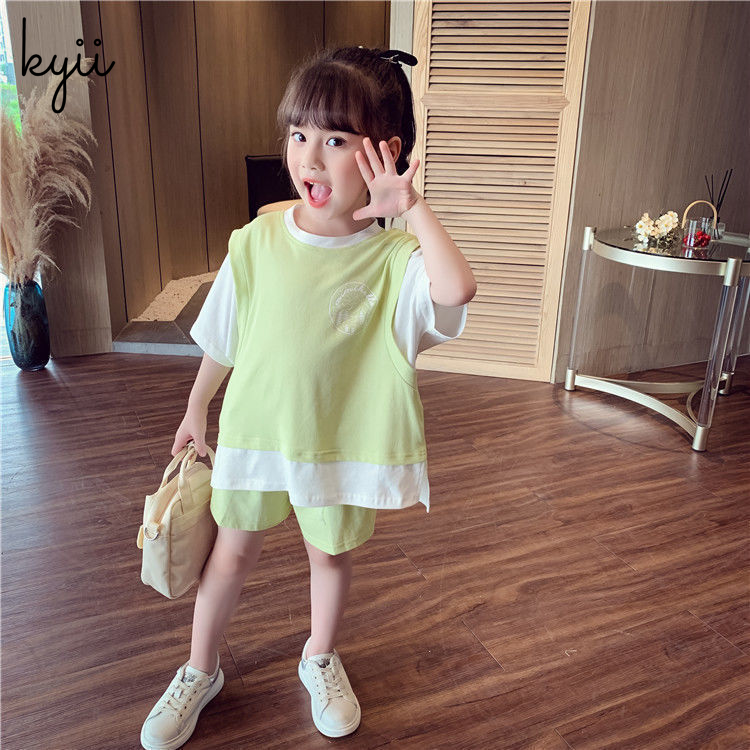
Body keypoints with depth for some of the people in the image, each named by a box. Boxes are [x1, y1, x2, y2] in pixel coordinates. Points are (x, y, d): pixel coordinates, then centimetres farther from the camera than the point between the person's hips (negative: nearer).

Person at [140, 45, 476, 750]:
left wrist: (412, 207, -32)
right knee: (231, 552, 18)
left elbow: (457, 289, -39)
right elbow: (222, 340, 2)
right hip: (253, 429, 2)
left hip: (341, 439, -1)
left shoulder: (393, 256, -17)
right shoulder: (256, 242, -10)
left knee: (331, 552, 20)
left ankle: (320, 658, 50)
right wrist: (195, 411, 12)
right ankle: (199, 671, 43)